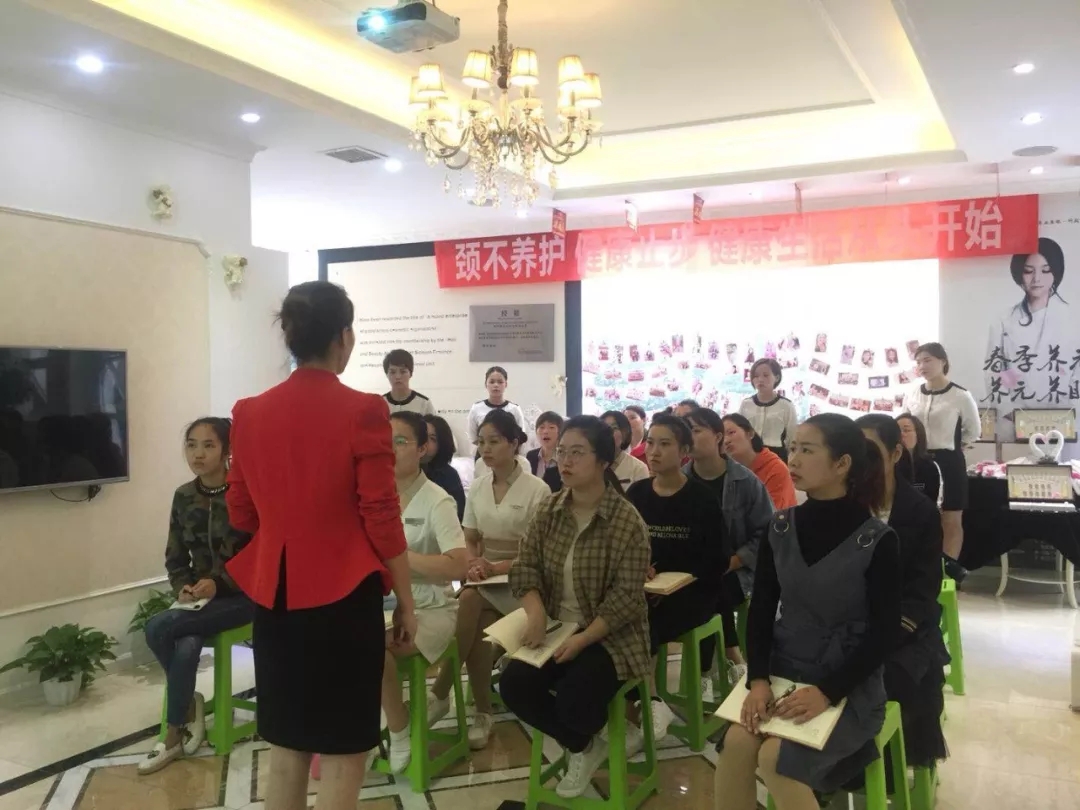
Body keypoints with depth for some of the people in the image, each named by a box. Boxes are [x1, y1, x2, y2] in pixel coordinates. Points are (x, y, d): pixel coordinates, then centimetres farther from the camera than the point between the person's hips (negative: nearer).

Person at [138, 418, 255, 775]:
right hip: (199, 595, 4)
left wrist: (218, 583, -22)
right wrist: (183, 587, -10)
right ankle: (188, 707, 2)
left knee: (158, 628, -23)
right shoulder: (183, 497, 4)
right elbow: (175, 557, 9)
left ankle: (174, 735, -7)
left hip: (242, 595, -4)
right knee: (186, 647, -28)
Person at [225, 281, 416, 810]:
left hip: (276, 596, 5)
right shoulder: (362, 412, -13)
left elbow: (240, 515, 8)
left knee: (287, 746, 18)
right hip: (344, 596, -5)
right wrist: (406, 602, -1)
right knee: (342, 752, 8)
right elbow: (382, 519, -12)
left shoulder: (250, 413, 0)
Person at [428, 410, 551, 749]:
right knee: (478, 627, -29)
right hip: (484, 576, 4)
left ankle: (440, 695, -22)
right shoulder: (476, 488, 8)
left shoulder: (537, 490, -8)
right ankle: (482, 713, -16)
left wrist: (499, 567, -23)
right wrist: (474, 564, -10)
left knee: (470, 601, -33)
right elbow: (469, 540, 13)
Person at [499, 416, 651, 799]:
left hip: (609, 636, -5)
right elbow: (525, 567, 1)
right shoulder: (549, 510, 0)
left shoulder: (627, 521, -17)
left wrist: (583, 640, -25)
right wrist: (536, 612, -19)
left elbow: (626, 597, -18)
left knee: (573, 699, -27)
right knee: (514, 685, -16)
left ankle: (601, 735, 14)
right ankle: (582, 745, 10)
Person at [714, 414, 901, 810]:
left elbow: (883, 634, -10)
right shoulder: (780, 528, 2)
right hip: (783, 673, 4)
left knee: (776, 757, -26)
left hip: (849, 686, -3)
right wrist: (758, 679, -13)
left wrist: (826, 692, -20)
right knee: (735, 743, -23)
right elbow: (760, 609, 2)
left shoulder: (877, 540, -10)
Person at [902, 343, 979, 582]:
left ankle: (950, 568, 10)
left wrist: (955, 448, 4)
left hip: (948, 462, -4)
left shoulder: (960, 396, -9)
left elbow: (973, 430, 5)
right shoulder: (911, 396, 3)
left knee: (951, 520, 3)